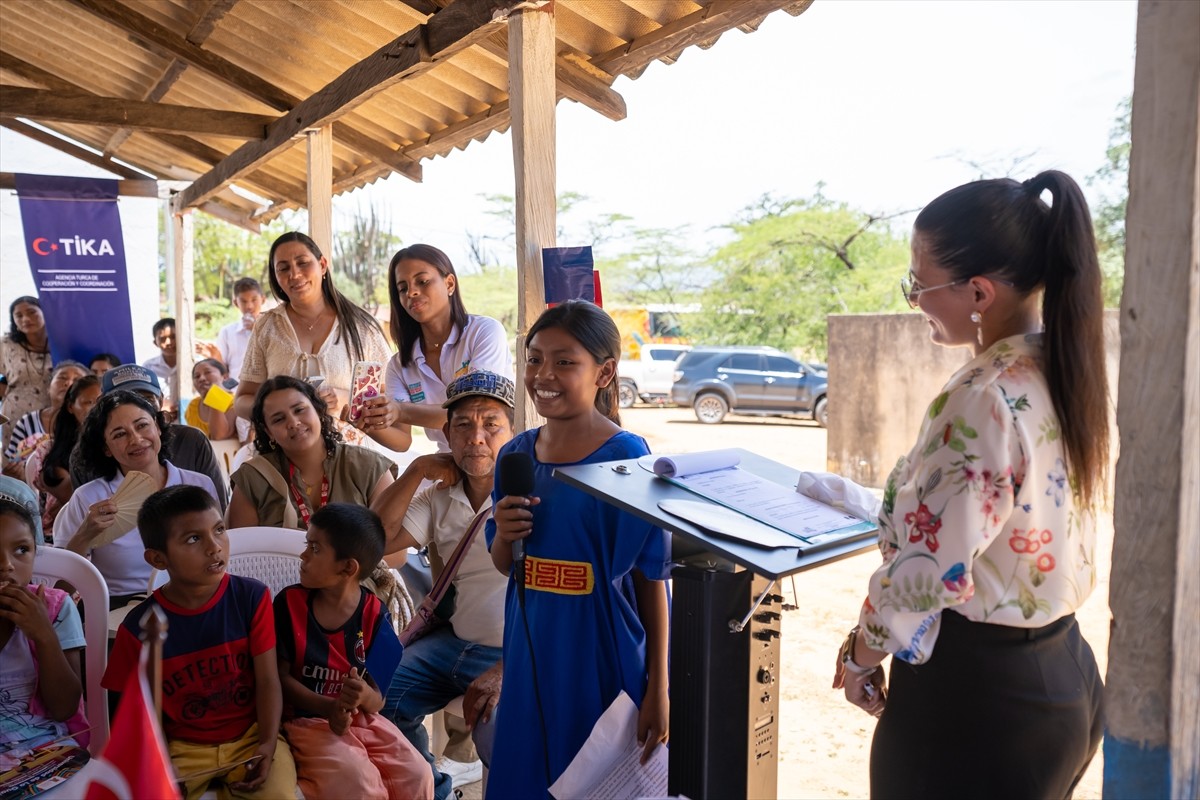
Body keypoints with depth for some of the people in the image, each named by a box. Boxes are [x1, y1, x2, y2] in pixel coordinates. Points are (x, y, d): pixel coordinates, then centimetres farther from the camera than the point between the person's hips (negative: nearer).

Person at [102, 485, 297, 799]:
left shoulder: (252, 597, -8)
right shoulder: (139, 627, -9)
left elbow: (268, 680, -7)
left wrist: (268, 744, -19)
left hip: (251, 737, 0)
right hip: (182, 746, 1)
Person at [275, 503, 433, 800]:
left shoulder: (374, 613, -4)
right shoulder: (291, 602, -5)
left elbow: (379, 698, -2)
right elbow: (281, 676, -5)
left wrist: (364, 695, -27)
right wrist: (328, 708, -20)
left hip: (363, 719, 2)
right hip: (308, 720, -2)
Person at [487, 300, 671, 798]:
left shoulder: (626, 456, -14)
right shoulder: (516, 454, 1)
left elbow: (652, 579, -10)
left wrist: (658, 687, -9)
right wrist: (504, 535, -11)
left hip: (603, 662, -5)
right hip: (531, 659, 5)